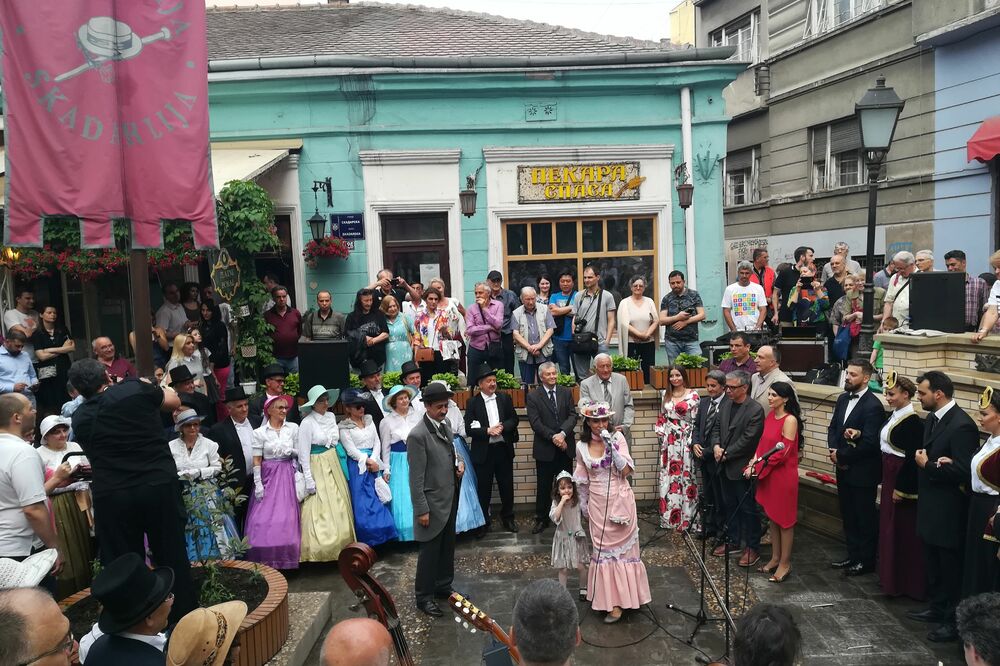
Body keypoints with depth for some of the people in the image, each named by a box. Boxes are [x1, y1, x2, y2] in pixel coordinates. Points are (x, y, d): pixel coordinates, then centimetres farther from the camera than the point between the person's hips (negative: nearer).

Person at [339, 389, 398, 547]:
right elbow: (351, 450, -10)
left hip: (374, 464, 5)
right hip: (358, 467, -5)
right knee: (363, 502, -3)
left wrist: (374, 461, -8)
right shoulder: (344, 427, -3)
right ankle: (367, 541, 5)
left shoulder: (369, 420, 11)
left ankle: (381, 535, 13)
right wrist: (368, 461, -11)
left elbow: (377, 442, 6)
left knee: (378, 499, 5)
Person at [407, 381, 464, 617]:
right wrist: (422, 510, -17)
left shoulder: (445, 422, 2)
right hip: (433, 501, -8)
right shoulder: (418, 435, -22)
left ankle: (443, 586, 37)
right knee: (430, 550, 5)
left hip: (451, 498, 8)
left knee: (447, 546, 20)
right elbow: (416, 477, -19)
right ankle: (424, 596, 21)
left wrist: (459, 462, -1)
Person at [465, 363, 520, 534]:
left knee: (507, 486, 11)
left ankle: (508, 518, 27)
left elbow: (514, 419, 4)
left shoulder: (505, 398, 5)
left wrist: (502, 428, -14)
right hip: (483, 452, -3)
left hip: (503, 449, 3)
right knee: (484, 488, 7)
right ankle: (484, 521, 21)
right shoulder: (473, 403, -5)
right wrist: (488, 431, -21)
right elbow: (469, 429, -9)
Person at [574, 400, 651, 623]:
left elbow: (626, 471, -16)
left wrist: (611, 446, -24)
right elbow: (582, 480, 8)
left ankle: (618, 601, 12)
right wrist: (583, 504, 14)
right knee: (602, 548, 11)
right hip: (598, 504, 2)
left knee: (620, 547, 4)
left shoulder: (617, 438, -9)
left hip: (619, 501, -2)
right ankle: (607, 595, 25)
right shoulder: (582, 447, -3)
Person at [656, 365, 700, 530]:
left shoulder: (693, 395, -4)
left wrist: (692, 441, -10)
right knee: (668, 477, 6)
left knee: (685, 476, -2)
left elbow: (696, 419, -6)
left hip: (685, 440, -4)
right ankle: (669, 516, 16)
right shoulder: (666, 394, 10)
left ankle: (687, 517, 8)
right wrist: (661, 433, 7)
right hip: (668, 441, 4)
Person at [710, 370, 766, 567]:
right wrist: (716, 446, -6)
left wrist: (726, 454, -15)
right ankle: (733, 541, 33)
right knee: (729, 505, 18)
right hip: (725, 466, 7)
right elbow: (716, 428, 12)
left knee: (747, 508, 5)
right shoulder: (725, 404, 6)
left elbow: (748, 439, -19)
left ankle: (752, 547, 18)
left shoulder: (755, 410, -16)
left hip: (742, 467, -7)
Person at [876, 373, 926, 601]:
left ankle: (906, 582, 13)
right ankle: (891, 576, 29)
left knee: (904, 531, 1)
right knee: (889, 527, 16)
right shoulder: (894, 416, 9)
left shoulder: (912, 422, -18)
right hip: (890, 477, 9)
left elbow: (911, 458, -20)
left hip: (904, 480, -9)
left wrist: (900, 488, -19)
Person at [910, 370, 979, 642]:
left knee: (951, 568, 5)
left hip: (949, 512, -9)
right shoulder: (931, 420, 8)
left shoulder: (962, 425, -21)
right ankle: (938, 608, 37)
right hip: (930, 507, 9)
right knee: (933, 564, 21)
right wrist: (932, 462, -9)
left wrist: (928, 465, -16)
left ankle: (954, 621, 18)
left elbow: (964, 471, -24)